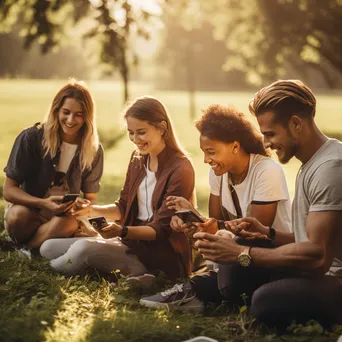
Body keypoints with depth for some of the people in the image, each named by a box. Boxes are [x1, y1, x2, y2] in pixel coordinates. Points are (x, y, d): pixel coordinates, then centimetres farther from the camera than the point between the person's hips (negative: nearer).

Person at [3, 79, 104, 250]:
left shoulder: (93, 150, -5)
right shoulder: (31, 138, -12)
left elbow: (91, 198, 3)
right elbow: (9, 190, -12)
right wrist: (42, 203, -30)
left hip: (66, 216, 1)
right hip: (28, 211, -1)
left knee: (67, 223, -36)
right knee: (18, 214, -37)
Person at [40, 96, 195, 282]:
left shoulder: (180, 170, -16)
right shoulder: (138, 158, 8)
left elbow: (161, 230, -16)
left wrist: (122, 231, -32)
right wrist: (91, 210, -6)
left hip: (163, 255, -9)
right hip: (132, 241, 9)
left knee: (83, 248, -32)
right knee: (48, 247, 2)